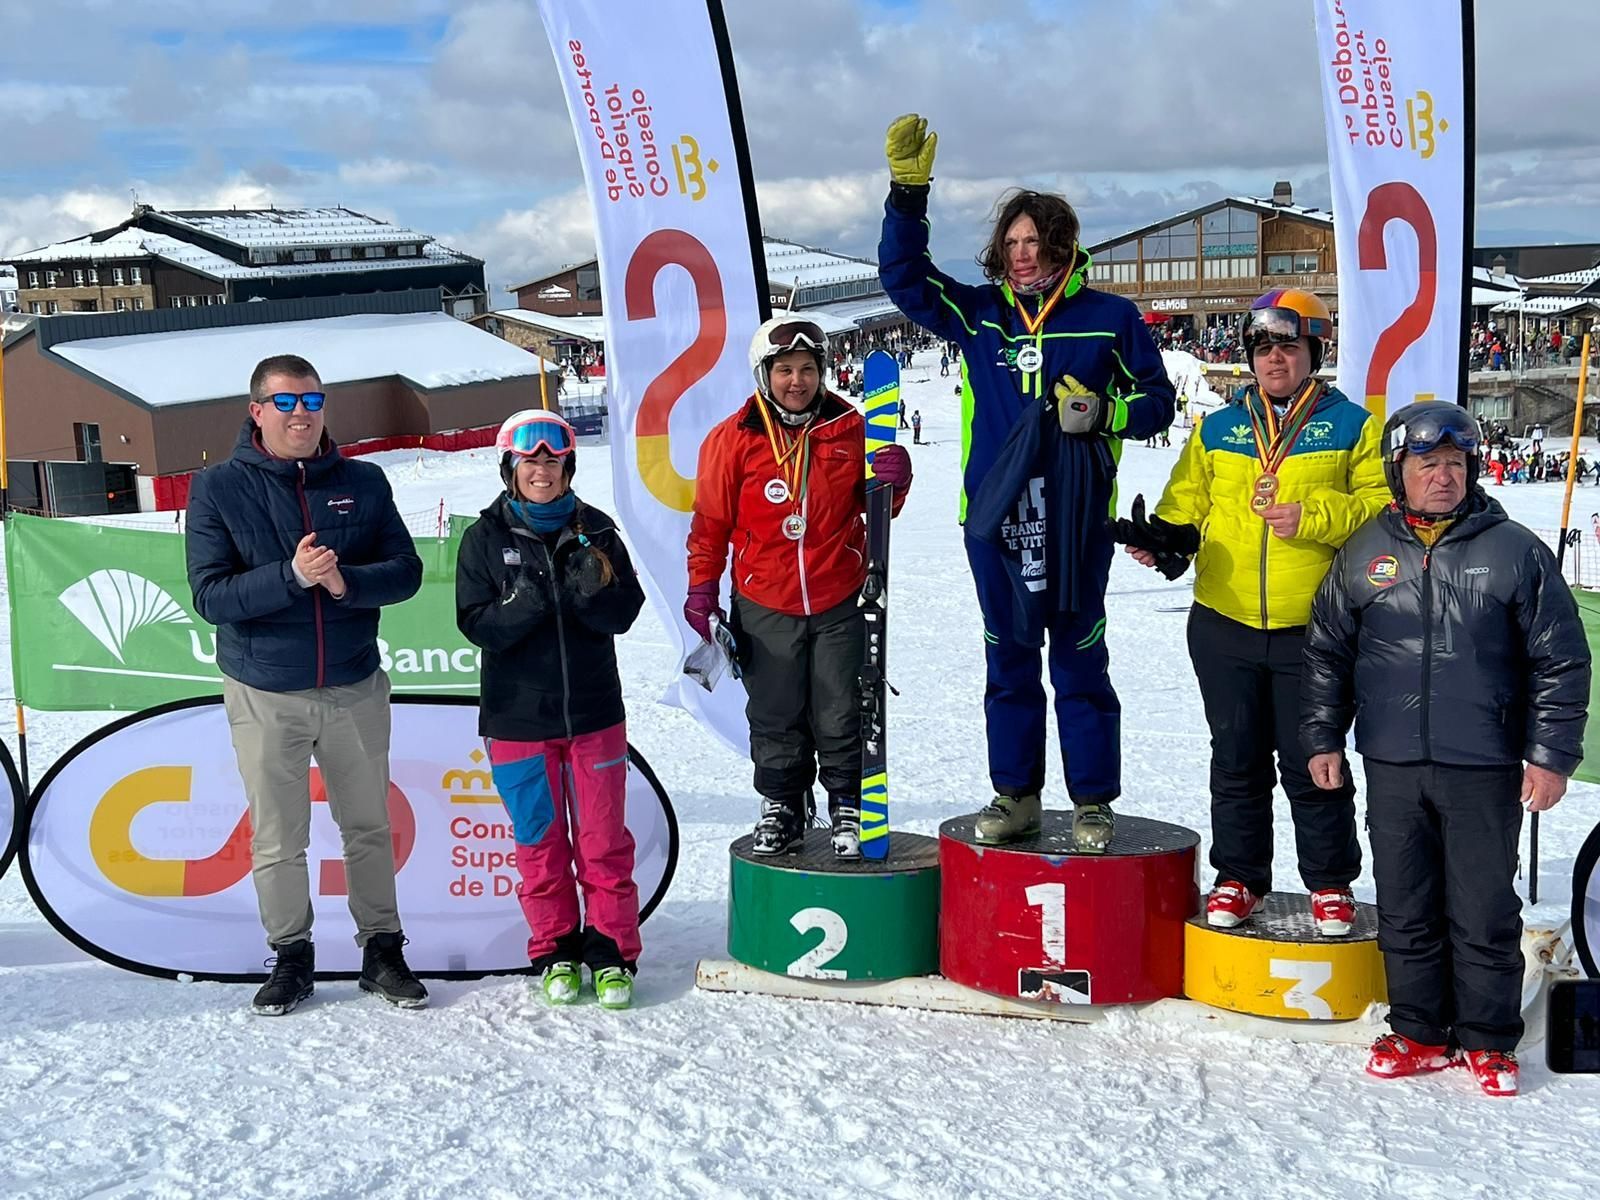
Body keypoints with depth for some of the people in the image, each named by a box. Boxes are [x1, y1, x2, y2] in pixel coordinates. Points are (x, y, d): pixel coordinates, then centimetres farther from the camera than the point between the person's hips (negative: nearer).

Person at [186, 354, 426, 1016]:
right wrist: (291, 576, -25)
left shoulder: (363, 482, 1)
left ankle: (382, 950, 24)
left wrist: (345, 581, -22)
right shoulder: (219, 488, -5)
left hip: (355, 689, 2)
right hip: (264, 694, -2)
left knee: (369, 827, 11)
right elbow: (209, 595, -11)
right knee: (277, 837, 7)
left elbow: (406, 570, -3)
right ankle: (291, 957, 22)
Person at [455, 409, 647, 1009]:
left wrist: (591, 591, -22)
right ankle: (555, 951, 22)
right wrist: (523, 605, -24)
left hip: (594, 711, 1)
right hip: (518, 718, 0)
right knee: (540, 842, 9)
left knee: (604, 840, 5)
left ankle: (613, 951, 17)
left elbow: (624, 613, -2)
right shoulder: (486, 537, -1)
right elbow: (476, 623, -7)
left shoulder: (595, 530, 2)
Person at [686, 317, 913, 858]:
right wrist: (702, 589, 1)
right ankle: (781, 805, 25)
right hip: (765, 607, 0)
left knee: (841, 717, 7)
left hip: (838, 604, 1)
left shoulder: (849, 427, 0)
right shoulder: (733, 439, -5)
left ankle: (848, 805, 23)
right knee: (775, 717, 10)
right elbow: (711, 521, 2)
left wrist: (893, 481, -12)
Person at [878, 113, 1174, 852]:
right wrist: (907, 193, -7)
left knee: (1080, 665, 3)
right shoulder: (976, 315, 9)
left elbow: (1157, 400, 7)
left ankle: (1092, 803, 14)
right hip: (994, 520, 3)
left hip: (1077, 521, -2)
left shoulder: (1109, 318, 2)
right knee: (1009, 665, 11)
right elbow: (903, 277, 4)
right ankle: (1015, 796, 21)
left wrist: (1104, 413, -13)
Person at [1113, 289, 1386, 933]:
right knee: (1237, 760, 11)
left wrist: (1313, 517, -19)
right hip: (1224, 624, 3)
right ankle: (1239, 877, 23)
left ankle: (1330, 883, 19)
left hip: (1312, 631, -3)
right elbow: (1186, 506, 13)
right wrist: (1163, 538, -9)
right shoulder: (1218, 431, 12)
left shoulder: (1352, 426, 3)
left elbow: (1383, 506, -5)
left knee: (1311, 764, 3)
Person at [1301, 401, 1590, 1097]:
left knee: (1485, 914, 5)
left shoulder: (1514, 550, -1)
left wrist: (1551, 755, -3)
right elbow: (1326, 651, 15)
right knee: (1405, 912, 10)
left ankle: (1489, 1040, 19)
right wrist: (1323, 738, 10)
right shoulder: (1364, 554, 7)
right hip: (1392, 769, 3)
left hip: (1485, 771, -2)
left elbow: (1560, 660, 1)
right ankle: (1420, 1033, 23)